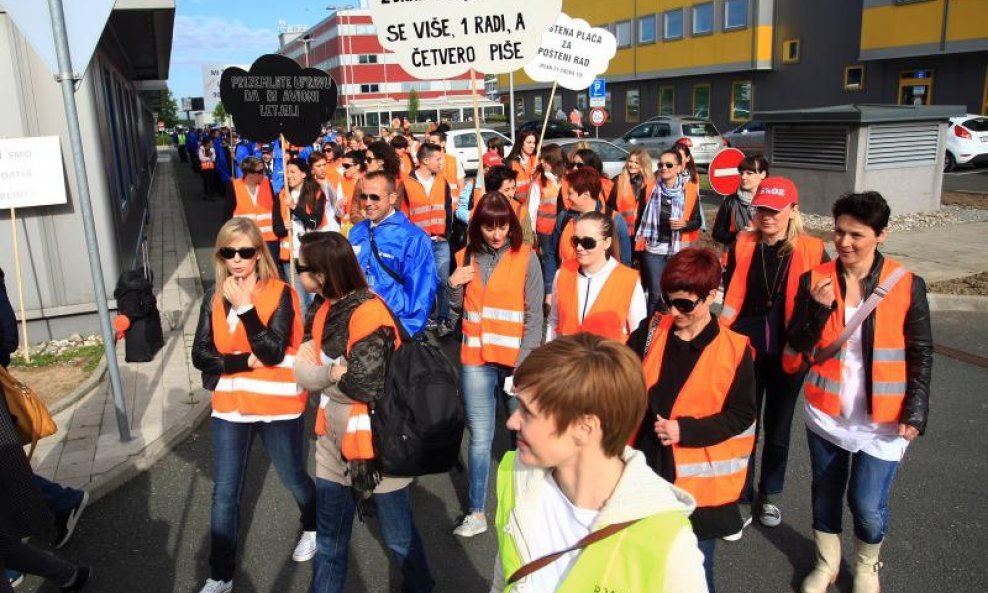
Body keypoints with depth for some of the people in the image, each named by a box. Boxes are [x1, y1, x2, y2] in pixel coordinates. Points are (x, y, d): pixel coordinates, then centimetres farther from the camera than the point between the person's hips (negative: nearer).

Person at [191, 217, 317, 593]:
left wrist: (244, 306, -24)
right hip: (229, 408, 3)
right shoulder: (214, 299, 1)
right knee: (224, 493, 7)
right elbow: (200, 355, -5)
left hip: (279, 407, -3)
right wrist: (247, 362, -18)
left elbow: (273, 352, -21)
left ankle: (313, 528, 46)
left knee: (292, 477, 17)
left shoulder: (280, 294, -12)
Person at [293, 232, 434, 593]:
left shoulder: (369, 313, -22)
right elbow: (304, 371, -1)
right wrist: (334, 375, -18)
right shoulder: (326, 310, 4)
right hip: (333, 439, 7)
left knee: (399, 537, 13)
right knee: (329, 542, 18)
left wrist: (325, 377, -11)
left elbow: (365, 386, -26)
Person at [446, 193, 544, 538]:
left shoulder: (525, 257, -4)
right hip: (476, 361, 3)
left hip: (516, 361, -3)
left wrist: (524, 362, -13)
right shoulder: (466, 257, 7)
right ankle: (477, 512, 18)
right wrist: (453, 285, -5)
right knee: (480, 438, 8)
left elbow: (534, 315, -6)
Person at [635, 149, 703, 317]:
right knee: (655, 293, 0)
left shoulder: (690, 190, 0)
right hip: (653, 248, 0)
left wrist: (685, 224, -16)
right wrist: (639, 244, 1)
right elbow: (641, 217, 7)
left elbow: (697, 221, 6)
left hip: (679, 250, 0)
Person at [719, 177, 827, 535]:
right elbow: (730, 299, 2)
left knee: (778, 429, 16)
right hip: (745, 351, 0)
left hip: (787, 354, 0)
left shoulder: (811, 251, -6)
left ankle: (770, 496, 35)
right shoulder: (742, 246, -3)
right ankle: (742, 496, 22)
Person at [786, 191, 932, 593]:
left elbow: (921, 356, -1)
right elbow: (798, 345, -5)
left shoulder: (907, 285, -8)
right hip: (825, 411, 2)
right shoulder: (815, 280, -5)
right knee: (826, 493, 17)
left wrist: (915, 414, -5)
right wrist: (819, 309, -22)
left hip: (881, 418, -2)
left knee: (868, 504, 1)